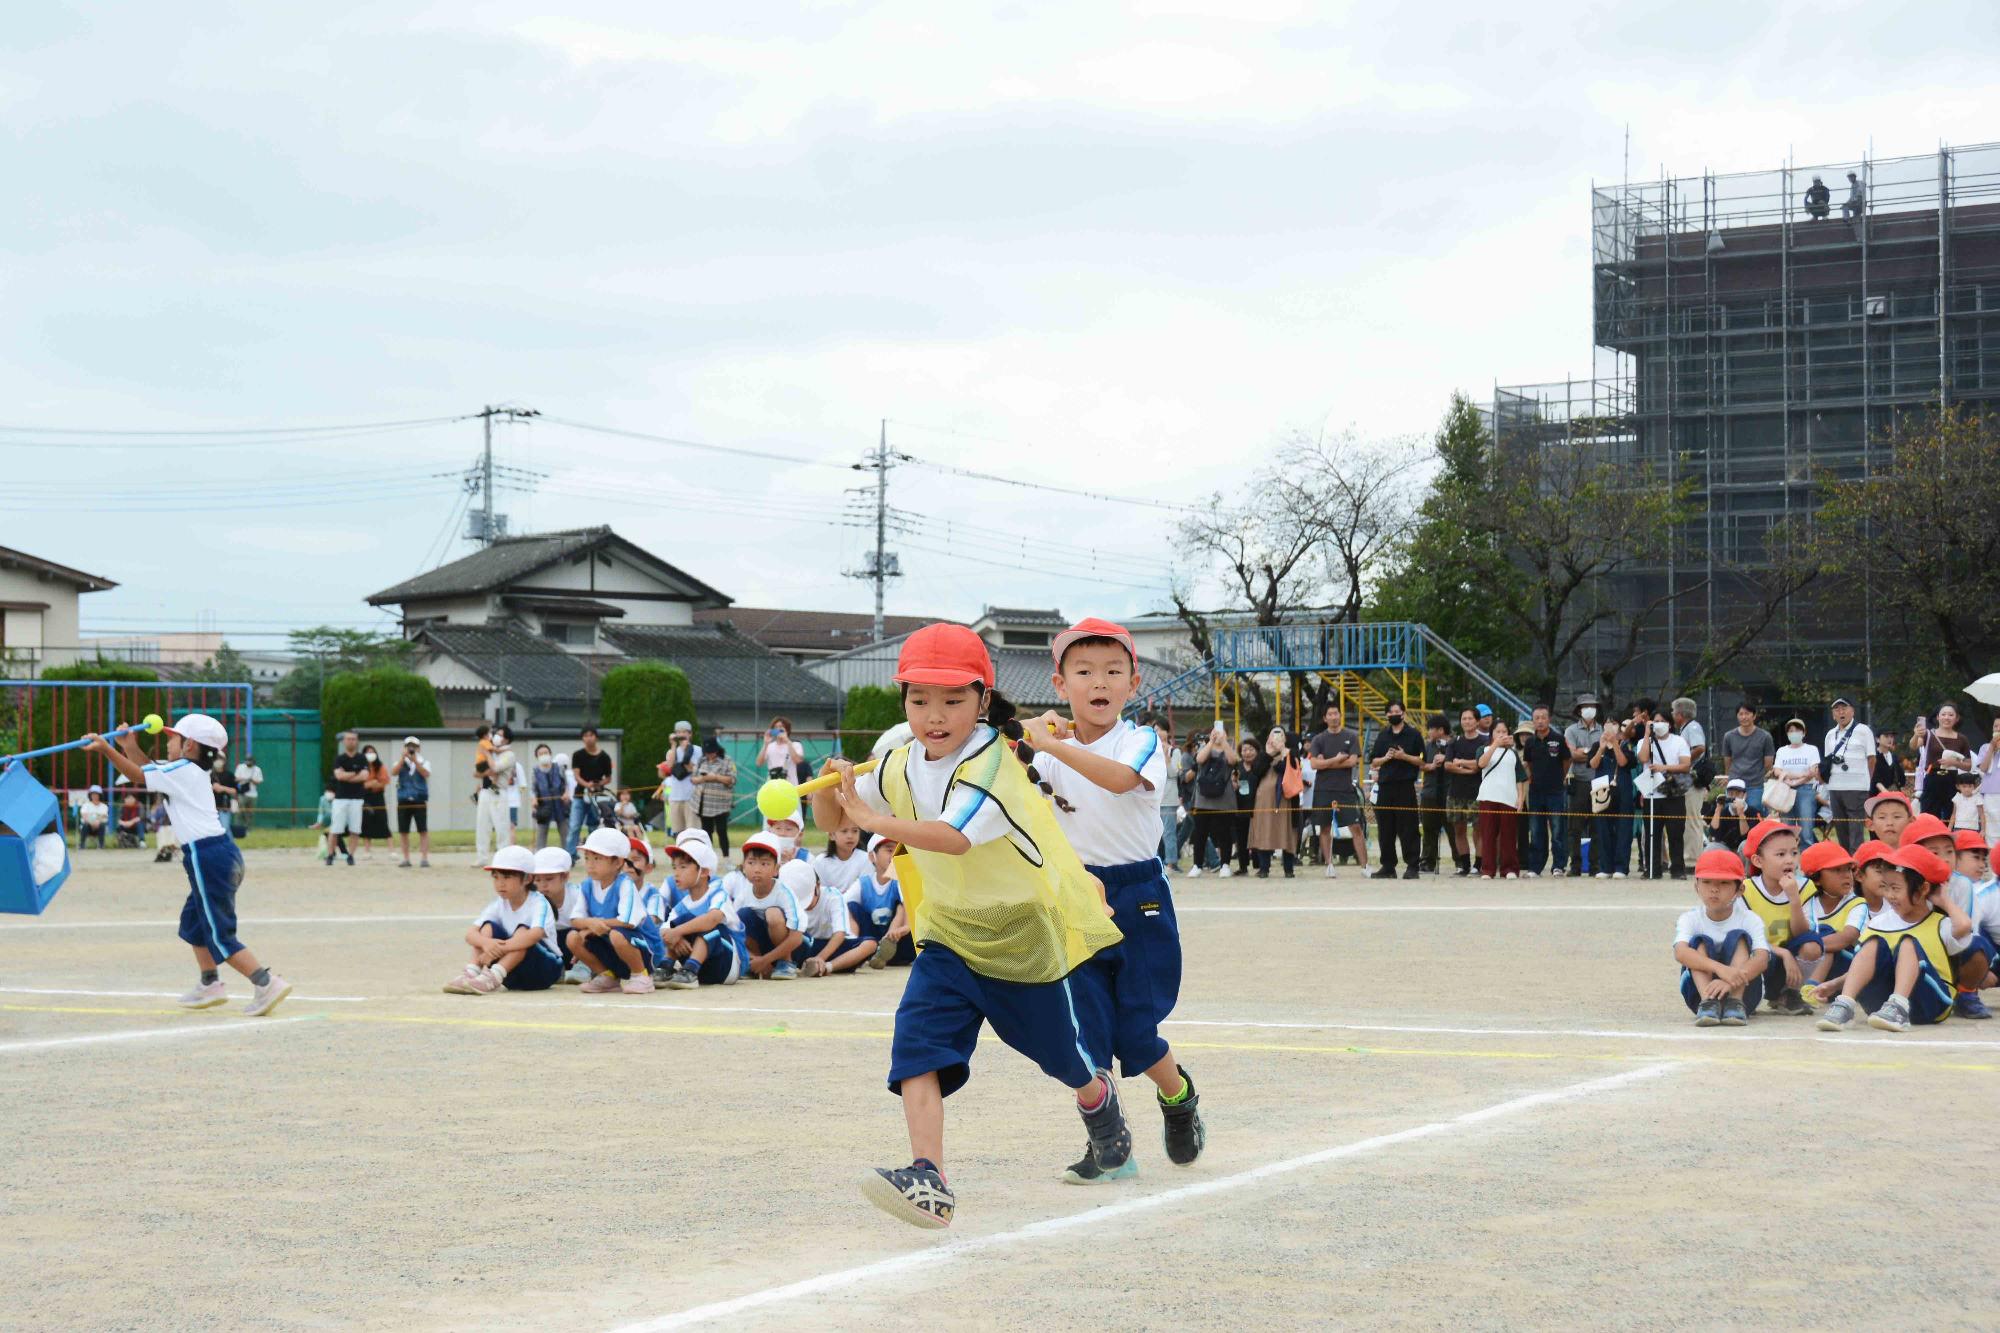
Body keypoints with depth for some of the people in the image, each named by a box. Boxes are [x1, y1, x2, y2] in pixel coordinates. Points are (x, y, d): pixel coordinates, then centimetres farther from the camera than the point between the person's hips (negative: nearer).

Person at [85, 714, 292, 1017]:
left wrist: (105, 748, -4)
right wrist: (129, 746, 15)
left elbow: (138, 775, -7)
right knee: (193, 920, 24)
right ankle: (210, 984, 30)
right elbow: (149, 769, 27)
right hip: (222, 850, 10)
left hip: (208, 856, -10)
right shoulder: (193, 772, 20)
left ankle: (267, 983, -17)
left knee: (219, 934, -8)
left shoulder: (181, 771, -7)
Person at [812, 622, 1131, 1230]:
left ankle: (1100, 1106, 51)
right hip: (952, 933, 5)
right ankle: (928, 1180, -26)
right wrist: (831, 784, -19)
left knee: (1072, 1058, 15)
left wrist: (870, 817, -44)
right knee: (918, 1039, -19)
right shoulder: (901, 766, -5)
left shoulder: (992, 762, -26)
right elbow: (828, 815, 4)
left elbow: (954, 837, -41)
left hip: (1037, 930, -5)